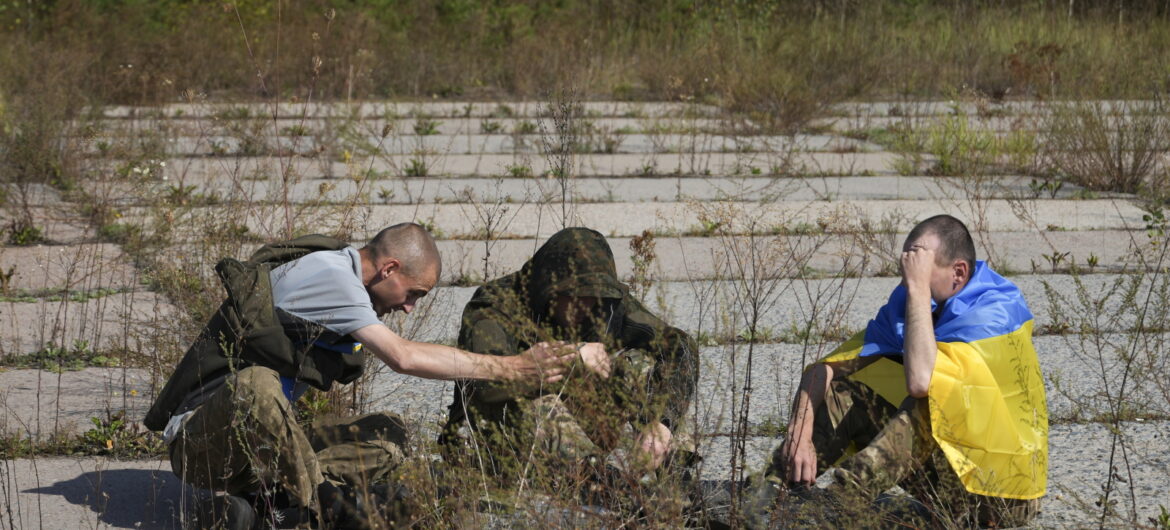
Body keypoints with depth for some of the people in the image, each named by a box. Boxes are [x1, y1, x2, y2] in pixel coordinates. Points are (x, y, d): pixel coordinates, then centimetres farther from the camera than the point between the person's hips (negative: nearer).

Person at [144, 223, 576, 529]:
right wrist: (512, 369, -15)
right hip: (201, 442, -9)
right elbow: (404, 357, -20)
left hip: (258, 443, 10)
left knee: (387, 435, -1)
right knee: (255, 384, -42)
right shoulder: (327, 271, -16)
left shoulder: (344, 283, 15)